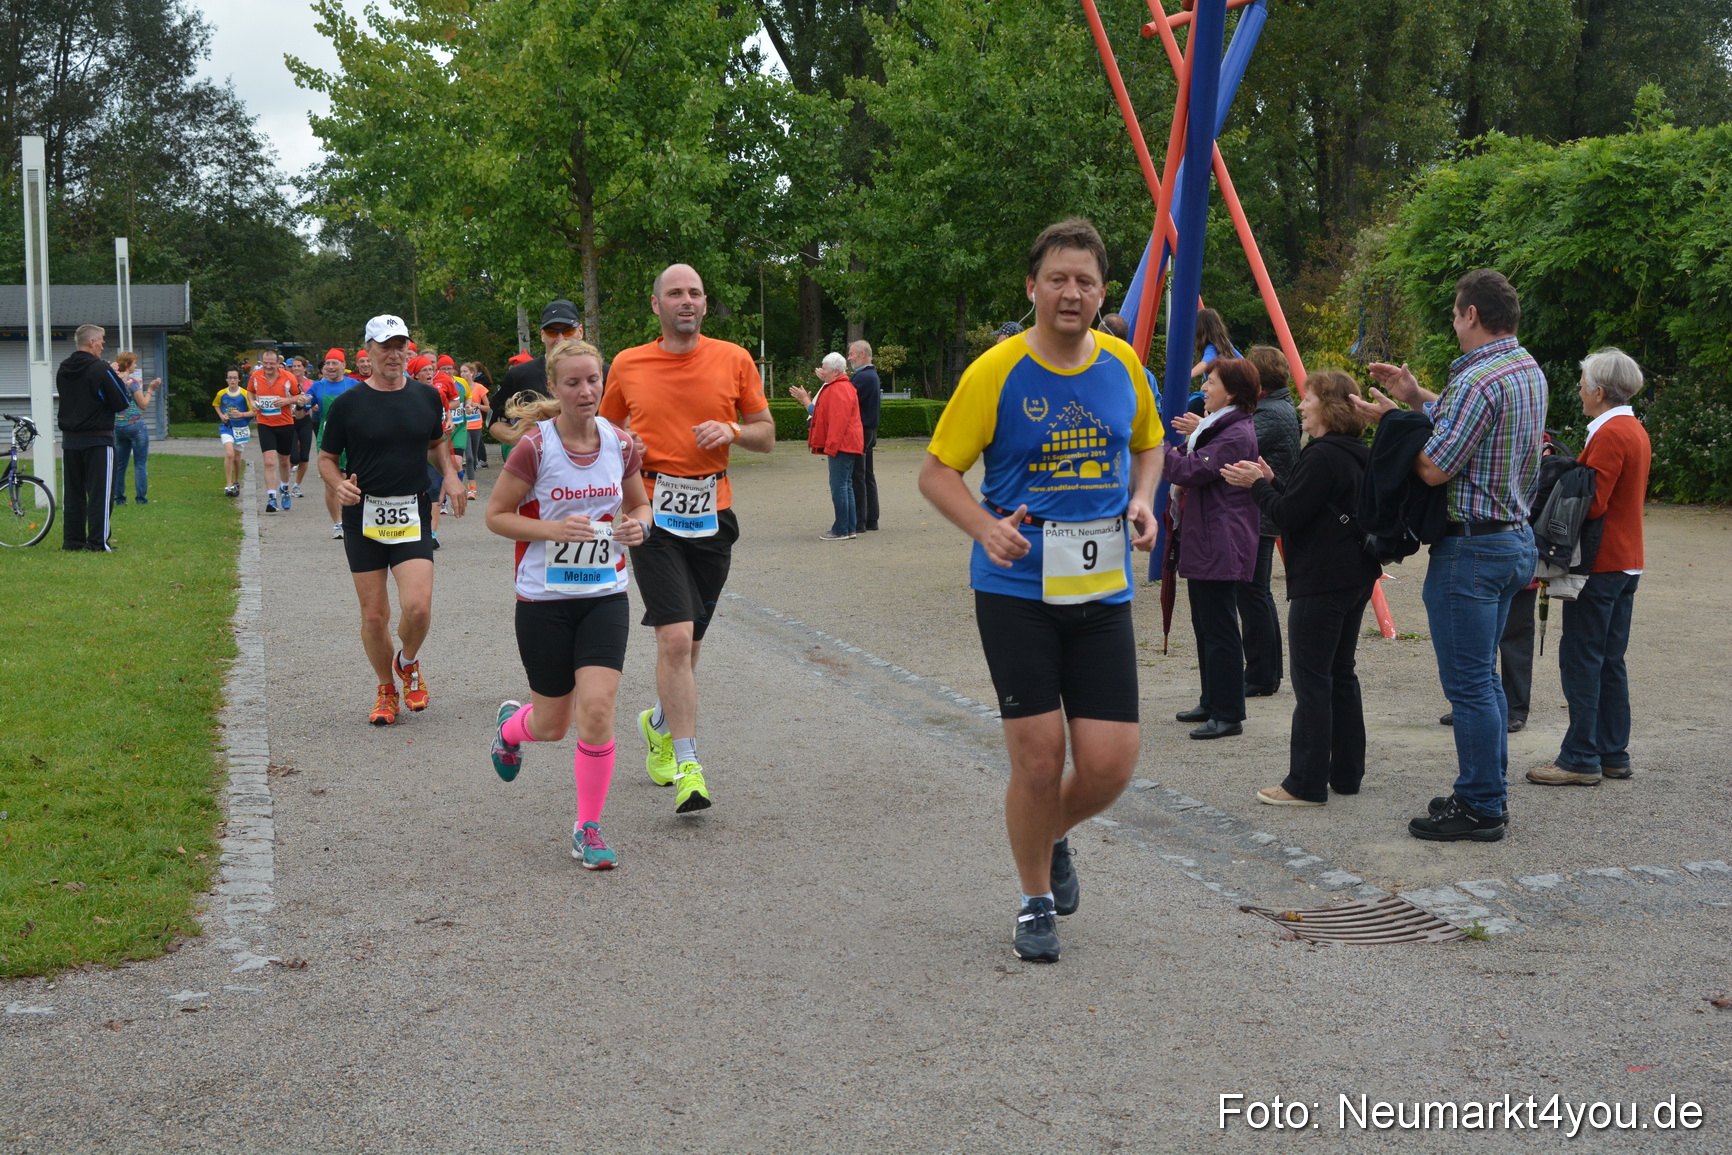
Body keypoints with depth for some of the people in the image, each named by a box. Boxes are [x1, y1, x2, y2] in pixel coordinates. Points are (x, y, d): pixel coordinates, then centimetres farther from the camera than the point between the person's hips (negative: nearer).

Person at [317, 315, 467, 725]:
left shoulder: (427, 397, 7)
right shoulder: (348, 404, -2)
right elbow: (326, 458, 7)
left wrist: (449, 475, 5)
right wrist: (340, 484, -14)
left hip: (412, 516, 1)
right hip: (363, 518, -1)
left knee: (418, 605, -15)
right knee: (374, 614, 2)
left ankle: (408, 663, 18)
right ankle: (386, 689, 24)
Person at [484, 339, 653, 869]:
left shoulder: (621, 444, -1)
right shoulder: (535, 446, -12)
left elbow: (640, 505, 14)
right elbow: (496, 515, -6)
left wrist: (638, 525, -9)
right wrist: (554, 529, -20)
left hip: (605, 595, 2)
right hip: (544, 600, -2)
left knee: (596, 711, -13)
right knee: (552, 725, 9)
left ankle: (588, 827, 5)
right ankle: (510, 723, 47)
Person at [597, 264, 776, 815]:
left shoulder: (734, 360, 4)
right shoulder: (627, 365, 4)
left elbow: (767, 434, 9)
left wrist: (733, 430, -11)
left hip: (712, 515, 2)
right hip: (654, 512, -2)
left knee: (689, 642, 13)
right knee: (675, 637, -15)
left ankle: (659, 723, 41)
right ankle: (688, 766, -10)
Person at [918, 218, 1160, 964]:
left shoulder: (1123, 364, 5)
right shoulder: (995, 373, -8)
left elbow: (1147, 444, 22)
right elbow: (937, 471, -3)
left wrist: (1140, 500, 2)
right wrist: (987, 529, -21)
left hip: (1102, 591, 4)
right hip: (1016, 590, -3)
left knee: (1110, 762, -1)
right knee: (1038, 755, -3)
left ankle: (1053, 838, 33)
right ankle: (1036, 902, 21)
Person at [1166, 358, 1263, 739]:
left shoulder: (1237, 434, -17)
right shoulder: (1219, 426, 16)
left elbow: (1189, 470, -22)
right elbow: (1197, 468, 25)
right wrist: (1197, 435, 12)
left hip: (1220, 547, -11)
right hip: (1202, 543, 11)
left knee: (1219, 630, -7)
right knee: (1205, 626, 17)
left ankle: (1228, 715, -2)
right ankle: (1212, 702, 27)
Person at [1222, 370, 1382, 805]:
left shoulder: (1323, 456, -17)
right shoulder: (1359, 456, 14)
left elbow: (1288, 516, -18)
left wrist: (1258, 485, -4)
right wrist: (1271, 482, 15)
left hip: (1320, 585, -10)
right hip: (1356, 579, 10)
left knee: (1311, 681, -5)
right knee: (1341, 675, 15)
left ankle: (1306, 784, -1)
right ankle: (1346, 773, 21)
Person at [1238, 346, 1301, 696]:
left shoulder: (1271, 415, -17)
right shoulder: (1283, 408, 16)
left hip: (1258, 518, -11)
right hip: (1265, 516, 11)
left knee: (1252, 595, -6)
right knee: (1257, 594, 17)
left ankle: (1261, 676, -1)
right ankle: (1268, 671, 25)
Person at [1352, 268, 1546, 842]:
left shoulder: (1478, 380, -20)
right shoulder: (1529, 370, 11)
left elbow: (1434, 468, -20)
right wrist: (1417, 397, 16)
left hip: (1470, 547, -10)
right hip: (1515, 539, 10)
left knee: (1468, 682, -3)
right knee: (1482, 676, 18)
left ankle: (1480, 808, 4)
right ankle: (1488, 790, 26)